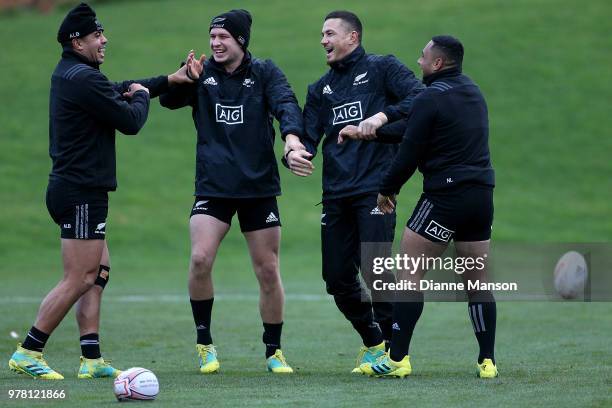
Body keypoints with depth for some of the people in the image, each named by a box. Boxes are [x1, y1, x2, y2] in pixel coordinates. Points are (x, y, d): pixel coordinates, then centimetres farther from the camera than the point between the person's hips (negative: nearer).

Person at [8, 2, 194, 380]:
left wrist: (168, 80, 24)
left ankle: (91, 359, 10)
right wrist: (141, 95, 7)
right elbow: (130, 121, -14)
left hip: (73, 189, 11)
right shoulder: (84, 79, -18)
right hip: (81, 194, -11)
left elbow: (117, 91, 28)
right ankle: (28, 353, -5)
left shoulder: (68, 74, 14)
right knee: (79, 279, -8)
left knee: (100, 269, 12)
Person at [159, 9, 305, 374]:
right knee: (200, 259, -18)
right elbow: (169, 100, -1)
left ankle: (274, 352, 19)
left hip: (259, 186, 0)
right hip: (213, 188, 0)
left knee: (268, 271, 3)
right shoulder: (203, 73, 4)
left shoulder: (264, 73, -1)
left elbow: (286, 103, -15)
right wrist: (185, 78, -21)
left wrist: (292, 135, -36)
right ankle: (205, 344, -1)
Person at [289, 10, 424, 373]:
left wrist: (383, 115, -25)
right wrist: (294, 153, -8)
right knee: (337, 278, 4)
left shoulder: (381, 68, 3)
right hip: (336, 193, 6)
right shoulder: (321, 88, 20)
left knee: (375, 269, -15)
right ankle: (373, 343, 22)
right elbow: (309, 135, 15)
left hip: (374, 189, -6)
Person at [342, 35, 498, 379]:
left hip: (445, 195, -8)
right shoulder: (473, 92, 15)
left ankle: (397, 359, -2)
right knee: (478, 283, 11)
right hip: (482, 196, 8)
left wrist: (387, 189, 6)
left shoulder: (431, 99, -11)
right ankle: (488, 361, 7)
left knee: (409, 276, 0)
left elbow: (410, 154, -10)